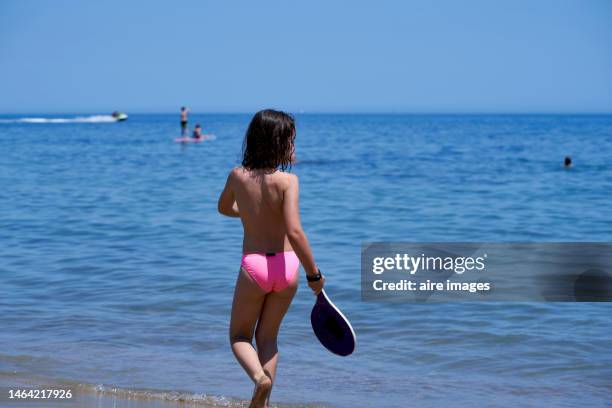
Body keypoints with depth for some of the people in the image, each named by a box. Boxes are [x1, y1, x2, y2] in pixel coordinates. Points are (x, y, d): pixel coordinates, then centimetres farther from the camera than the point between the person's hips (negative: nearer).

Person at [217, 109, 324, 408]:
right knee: (267, 336, 20)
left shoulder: (237, 176, -2)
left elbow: (224, 208, 20)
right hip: (287, 265, 0)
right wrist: (314, 274, -13)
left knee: (239, 336, 18)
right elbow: (294, 231, -21)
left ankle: (259, 377, -11)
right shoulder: (287, 180, -13)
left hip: (253, 265, 0)